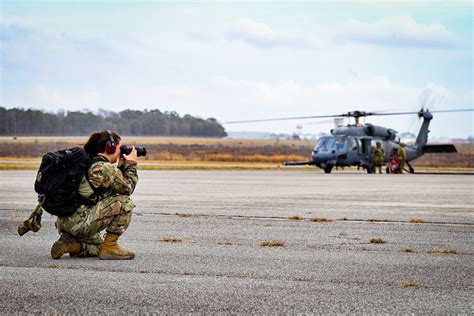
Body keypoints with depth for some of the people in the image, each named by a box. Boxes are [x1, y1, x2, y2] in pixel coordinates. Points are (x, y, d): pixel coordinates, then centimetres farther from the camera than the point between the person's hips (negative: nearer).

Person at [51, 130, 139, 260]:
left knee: (97, 247, 31)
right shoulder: (104, 168, -13)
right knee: (123, 202, -5)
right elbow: (127, 188, -2)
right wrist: (131, 164, 8)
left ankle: (68, 244, 7)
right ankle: (110, 247, -2)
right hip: (79, 221, -10)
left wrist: (122, 166, 20)